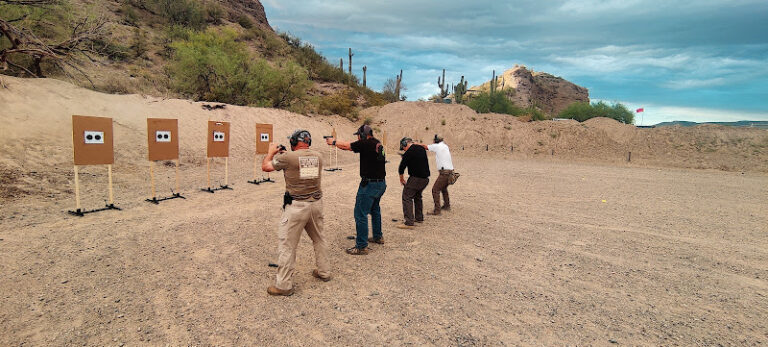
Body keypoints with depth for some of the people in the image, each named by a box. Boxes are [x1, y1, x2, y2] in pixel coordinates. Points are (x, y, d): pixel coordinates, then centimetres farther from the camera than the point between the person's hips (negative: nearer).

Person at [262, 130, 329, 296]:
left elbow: (265, 166, 1)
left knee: (287, 244, 4)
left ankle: (284, 285, 10)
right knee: (319, 238, 22)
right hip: (316, 203, 6)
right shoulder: (318, 156, 3)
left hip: (296, 206, -5)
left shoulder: (288, 157, -12)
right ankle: (324, 272, 35)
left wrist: (271, 151, 19)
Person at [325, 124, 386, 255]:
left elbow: (346, 146, -5)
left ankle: (361, 246, 0)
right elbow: (350, 147, 18)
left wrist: (333, 141, 12)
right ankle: (378, 237, 40)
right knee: (375, 210, 26)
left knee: (360, 214, -4)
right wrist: (336, 142, 18)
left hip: (369, 184, -10)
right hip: (381, 183, 10)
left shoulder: (366, 144, -15)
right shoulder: (378, 144, 11)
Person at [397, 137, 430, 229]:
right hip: (426, 178, 8)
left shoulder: (408, 153, -11)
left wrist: (401, 179, 9)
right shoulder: (422, 149, 11)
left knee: (407, 197, -5)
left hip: (416, 178, -8)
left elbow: (401, 167, -6)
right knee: (417, 197, 25)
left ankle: (409, 222, -11)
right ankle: (419, 218, 33)